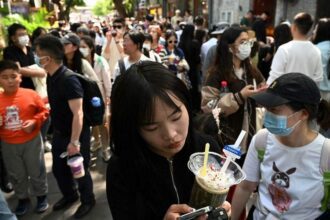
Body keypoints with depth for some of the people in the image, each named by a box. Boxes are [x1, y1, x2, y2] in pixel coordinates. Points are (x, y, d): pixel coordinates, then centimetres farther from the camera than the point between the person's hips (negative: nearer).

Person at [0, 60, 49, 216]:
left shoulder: (30, 94, -11)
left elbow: (44, 111, -4)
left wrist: (34, 122, -18)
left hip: (31, 142, -2)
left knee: (37, 171, 13)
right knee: (16, 175, 18)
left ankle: (41, 196, 33)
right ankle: (22, 199, 39)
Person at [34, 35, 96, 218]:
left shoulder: (69, 80, -28)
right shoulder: (51, 77, 0)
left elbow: (78, 114, -29)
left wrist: (74, 142, -27)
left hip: (76, 135, -8)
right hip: (59, 133, 8)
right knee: (59, 169, 21)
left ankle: (88, 201, 35)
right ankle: (69, 196, 46)